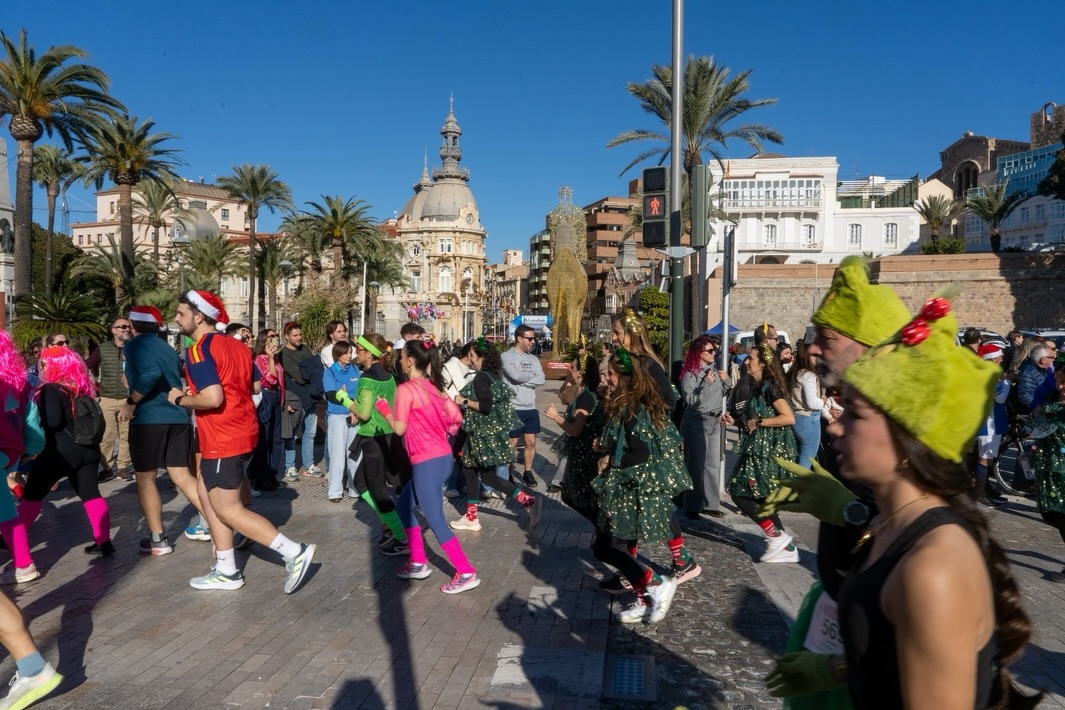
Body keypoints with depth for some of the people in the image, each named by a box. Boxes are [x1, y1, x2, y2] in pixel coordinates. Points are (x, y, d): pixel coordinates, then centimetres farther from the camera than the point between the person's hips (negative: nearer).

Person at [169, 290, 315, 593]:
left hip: (223, 440, -9)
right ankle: (226, 571, 21)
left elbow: (213, 398, -28)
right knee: (207, 494, 17)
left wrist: (180, 399, -9)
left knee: (229, 510, 0)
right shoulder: (235, 345, 12)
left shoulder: (198, 349, -16)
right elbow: (253, 386, 21)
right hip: (241, 432, 9)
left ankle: (294, 552, -2)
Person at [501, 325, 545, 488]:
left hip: (531, 408, 5)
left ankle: (528, 472, 24)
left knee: (531, 442, 10)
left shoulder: (533, 358, 10)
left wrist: (522, 380, -15)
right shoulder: (507, 356, -7)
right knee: (512, 443, 4)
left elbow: (541, 380, -4)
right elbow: (516, 376, -22)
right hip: (513, 408, -5)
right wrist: (532, 375, -4)